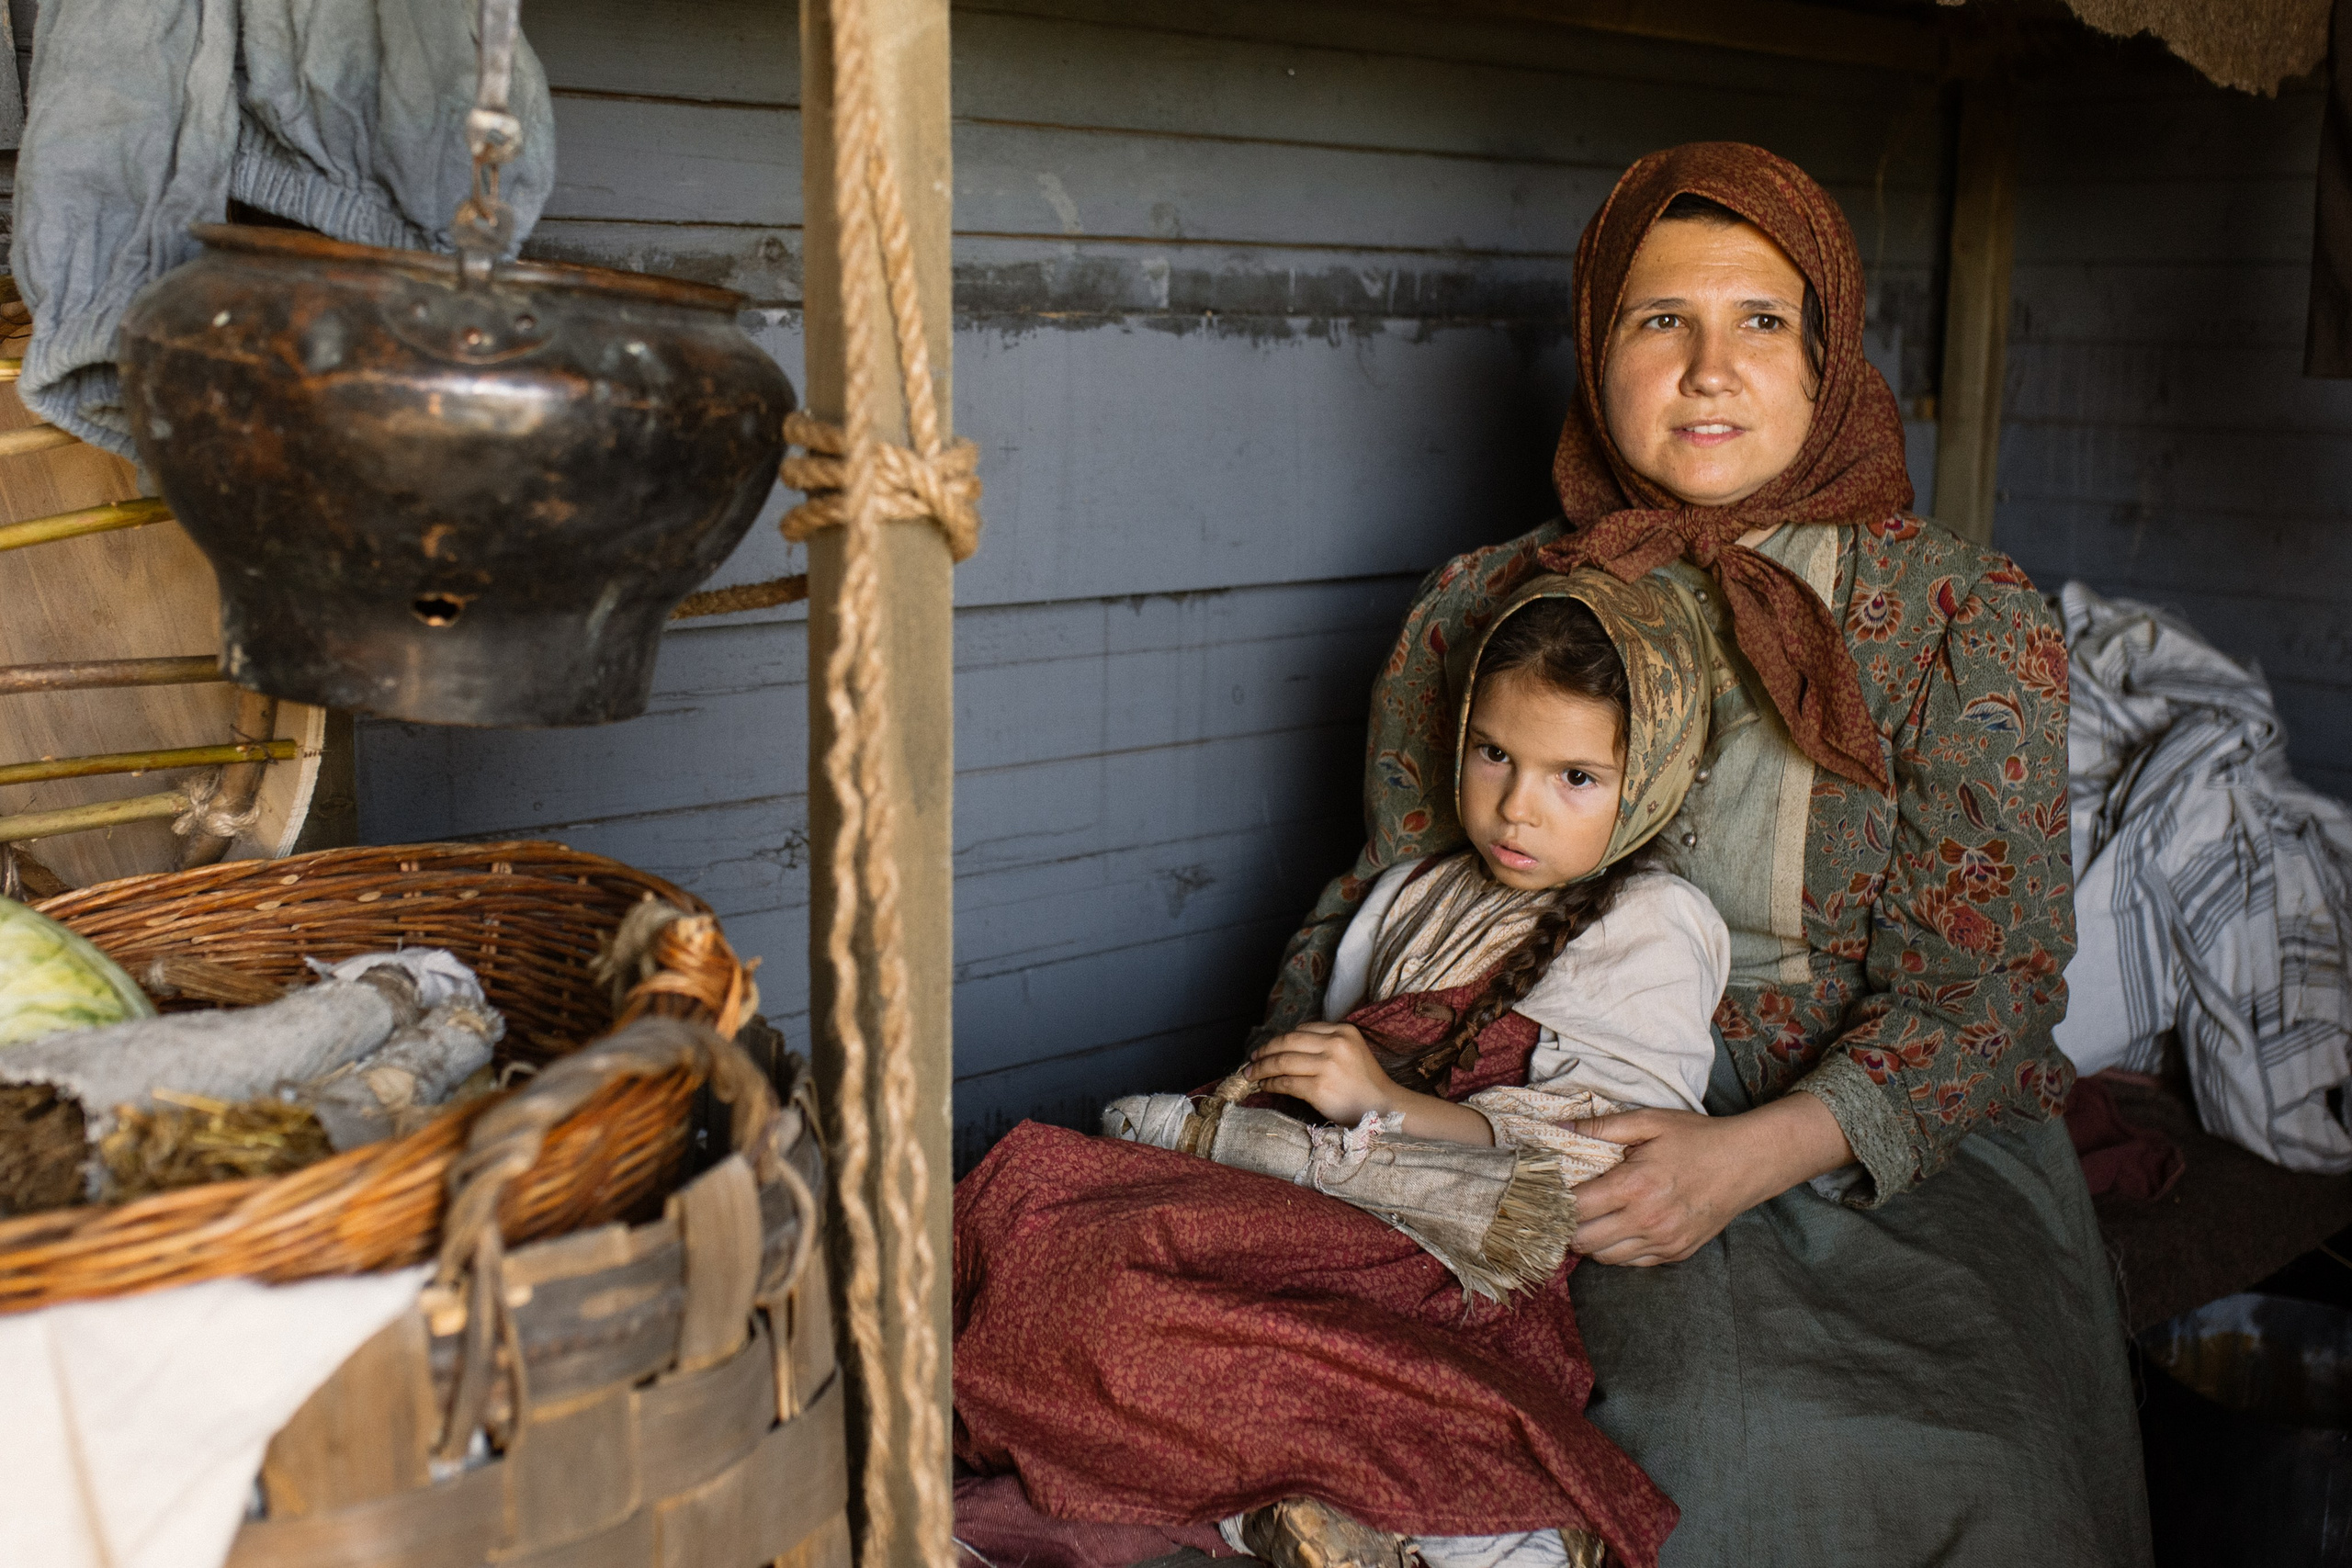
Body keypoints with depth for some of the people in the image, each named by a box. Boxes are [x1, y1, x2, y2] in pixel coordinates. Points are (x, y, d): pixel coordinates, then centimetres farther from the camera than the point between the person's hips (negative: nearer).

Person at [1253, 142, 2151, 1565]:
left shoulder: (1970, 621, -1)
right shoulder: (1481, 605, 8)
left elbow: (1982, 984, -7)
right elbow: (1388, 894, 15)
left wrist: (1757, 1152, -23)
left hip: (1891, 1158, -2)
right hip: (1560, 1148, 2)